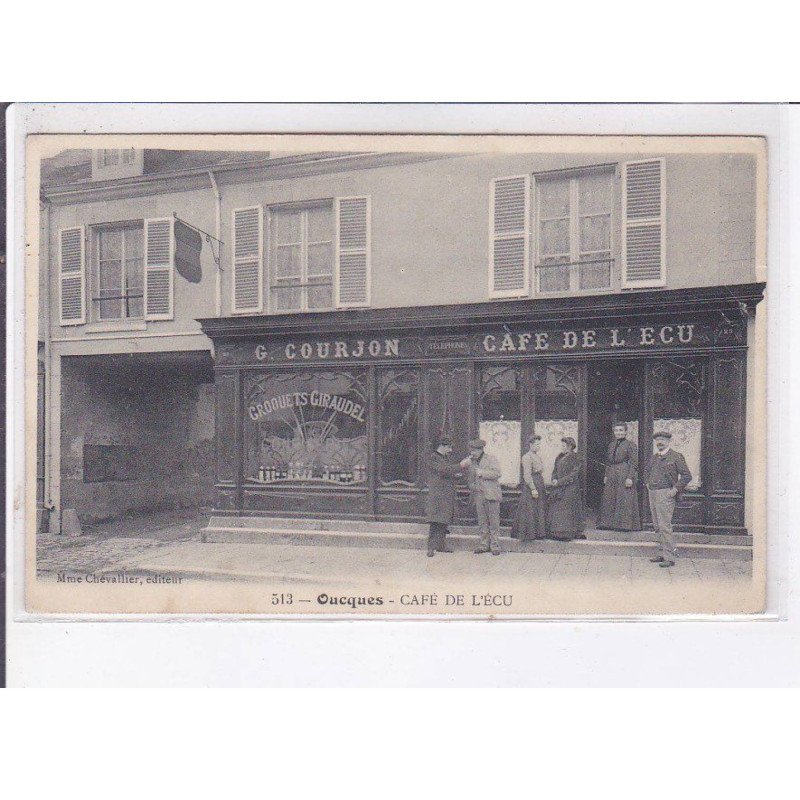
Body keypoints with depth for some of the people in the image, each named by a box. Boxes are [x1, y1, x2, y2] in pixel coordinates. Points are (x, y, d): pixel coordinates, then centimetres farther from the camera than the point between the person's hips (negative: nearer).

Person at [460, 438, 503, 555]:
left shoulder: (491, 459, 0)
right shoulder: (470, 462, 16)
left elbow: (496, 473, -12)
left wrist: (482, 473, -14)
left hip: (491, 494, -5)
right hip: (478, 495, 5)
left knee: (493, 522, -1)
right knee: (482, 522, 6)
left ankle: (495, 546, 4)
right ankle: (484, 545, 12)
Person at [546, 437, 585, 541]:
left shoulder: (574, 458, -10)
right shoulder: (560, 457, 13)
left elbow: (573, 475, -14)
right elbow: (555, 471, 15)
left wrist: (559, 482, -18)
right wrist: (554, 480, -5)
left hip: (569, 489, -8)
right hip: (558, 488, 8)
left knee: (565, 509, -6)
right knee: (555, 508, 6)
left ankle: (565, 533, -1)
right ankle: (555, 532, 10)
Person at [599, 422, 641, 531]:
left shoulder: (630, 445, -5)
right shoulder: (612, 445, 14)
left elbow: (634, 463, -9)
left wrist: (630, 477, -16)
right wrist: (606, 475, 12)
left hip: (624, 474, -7)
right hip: (612, 475, 7)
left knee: (624, 500, -4)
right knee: (609, 499, 8)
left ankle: (625, 524, 2)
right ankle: (609, 523, 15)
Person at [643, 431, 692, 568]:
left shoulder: (676, 456, -6)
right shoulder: (653, 457, 15)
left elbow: (687, 476, -10)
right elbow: (646, 471, 34)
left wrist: (675, 489, -13)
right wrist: (647, 484, 20)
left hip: (665, 494, -8)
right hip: (652, 494, 8)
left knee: (664, 526, -11)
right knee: (657, 526, 11)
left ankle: (670, 558, -8)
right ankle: (665, 552, 20)